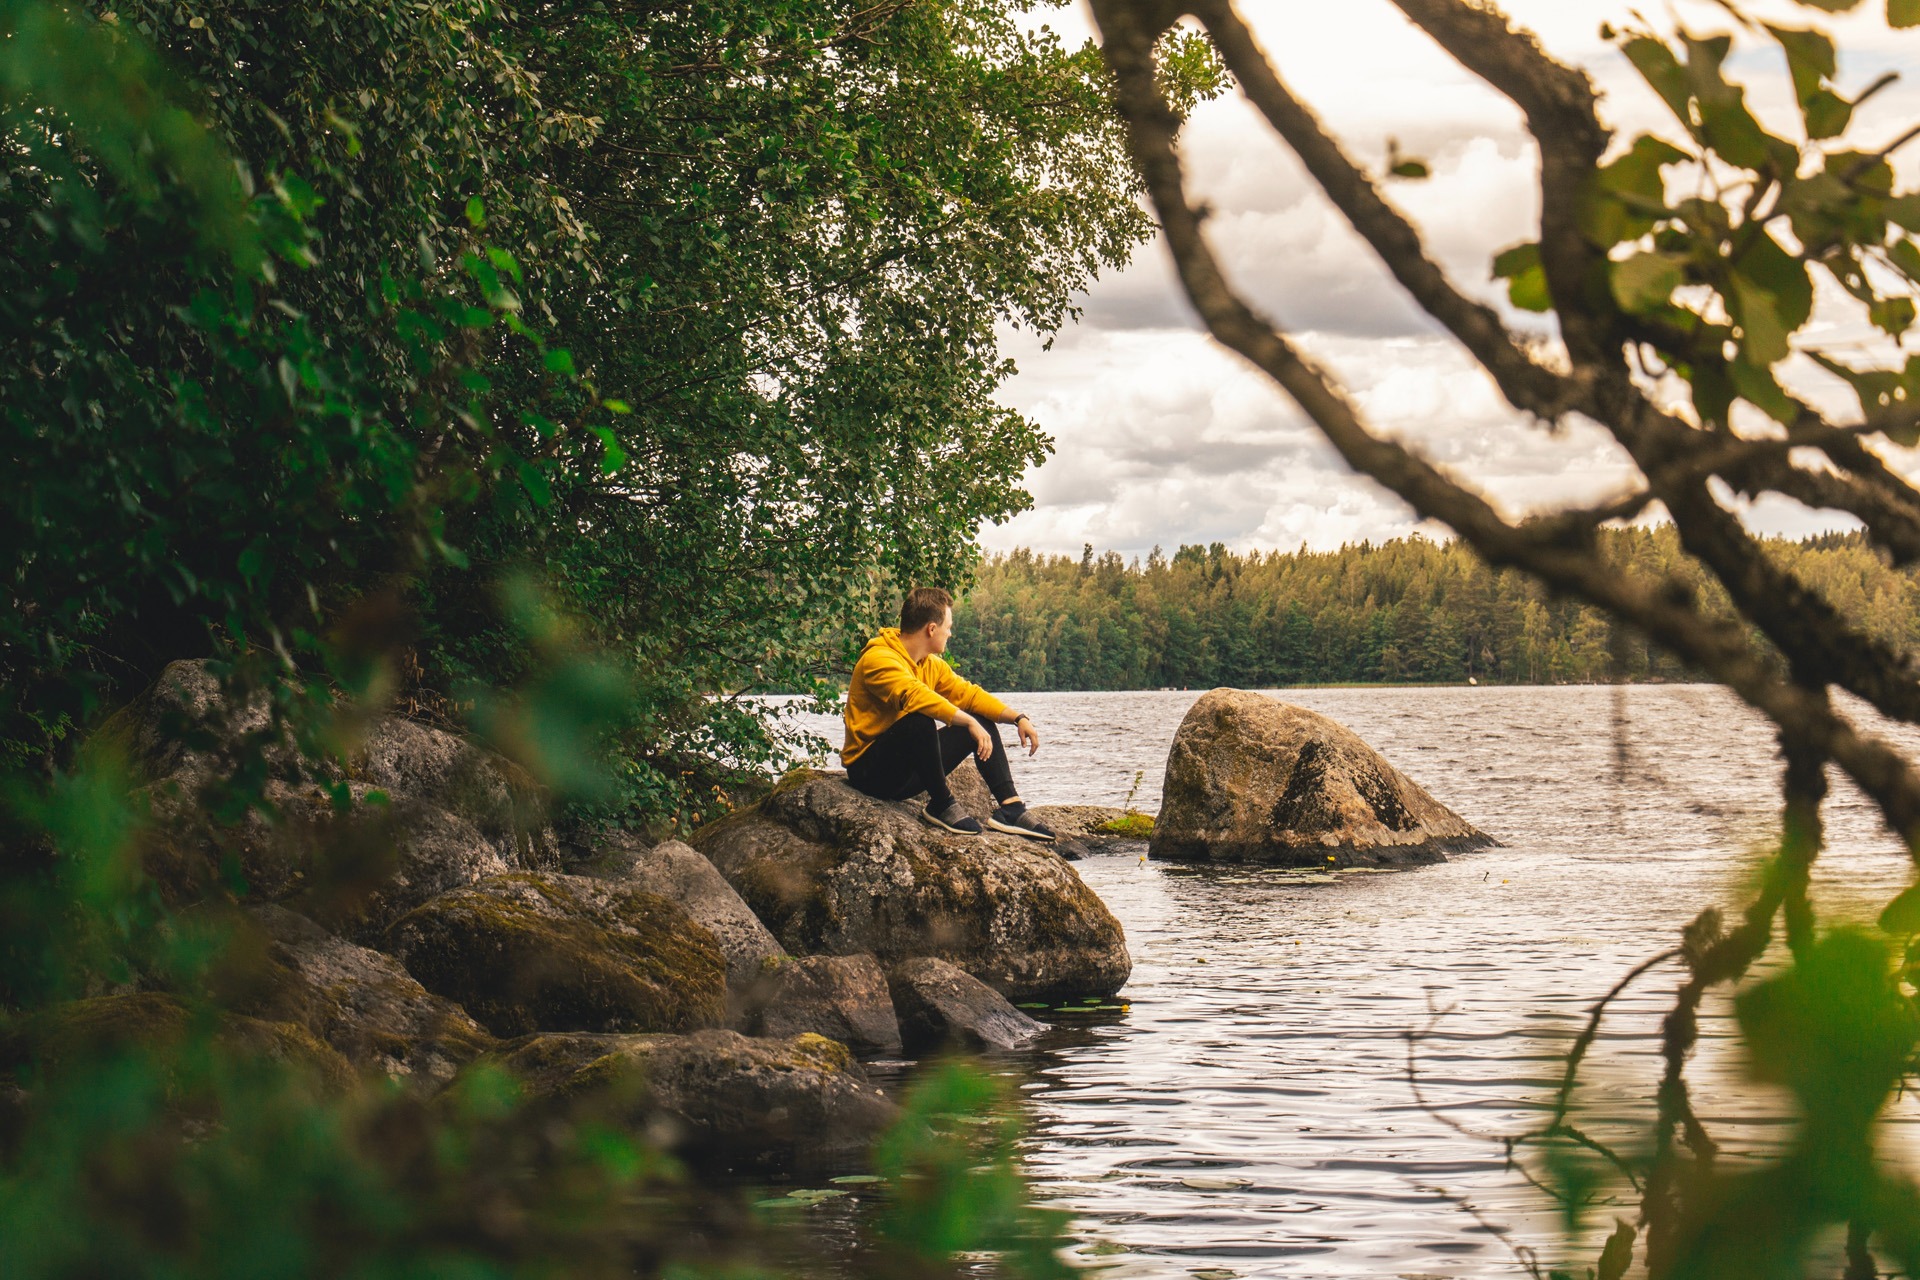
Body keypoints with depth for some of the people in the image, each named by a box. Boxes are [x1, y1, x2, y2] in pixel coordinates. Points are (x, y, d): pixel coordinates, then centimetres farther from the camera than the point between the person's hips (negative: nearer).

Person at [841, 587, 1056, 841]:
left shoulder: (930, 664, 10)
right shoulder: (879, 659, -19)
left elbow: (967, 694, 12)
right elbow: (915, 696, -36)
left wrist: (1018, 719, 1)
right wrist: (969, 722, -39)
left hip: (910, 771, 9)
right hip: (869, 770, -9)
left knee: (983, 722, 7)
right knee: (921, 719, -35)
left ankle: (1010, 807, -5)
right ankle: (942, 805, -20)